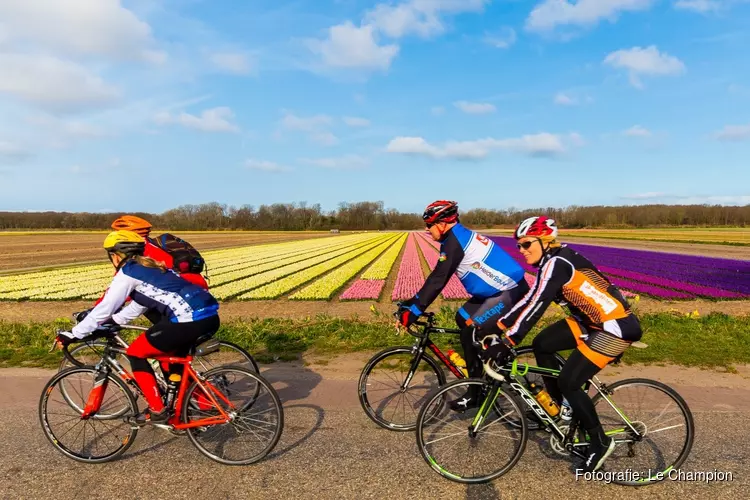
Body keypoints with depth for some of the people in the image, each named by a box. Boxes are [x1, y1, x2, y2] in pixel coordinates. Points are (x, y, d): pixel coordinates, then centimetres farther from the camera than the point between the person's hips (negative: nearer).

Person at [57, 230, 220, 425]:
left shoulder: (127, 272, 4)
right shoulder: (148, 266, 29)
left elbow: (105, 308, 5)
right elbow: (139, 304, 36)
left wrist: (73, 334, 15)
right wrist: (111, 322, 43)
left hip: (189, 321, -9)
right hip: (210, 317, 9)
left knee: (135, 353, 12)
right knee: (173, 357, 32)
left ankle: (157, 411, 16)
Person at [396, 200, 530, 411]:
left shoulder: (454, 241, -19)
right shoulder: (458, 236, 12)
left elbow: (438, 280, -25)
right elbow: (437, 276, 15)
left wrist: (413, 311, -23)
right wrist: (413, 301, 13)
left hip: (510, 292, -11)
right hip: (500, 288, 11)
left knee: (470, 334, -11)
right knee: (462, 318, 16)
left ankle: (475, 394, 3)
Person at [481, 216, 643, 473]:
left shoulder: (555, 263, -21)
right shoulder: (552, 261, 7)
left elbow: (536, 307, -27)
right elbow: (530, 299, 11)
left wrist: (506, 343, -27)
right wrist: (499, 325, 9)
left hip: (615, 327, -9)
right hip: (591, 320, 10)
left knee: (568, 381, -10)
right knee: (541, 344, 5)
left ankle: (600, 442, 11)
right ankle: (561, 407, 20)